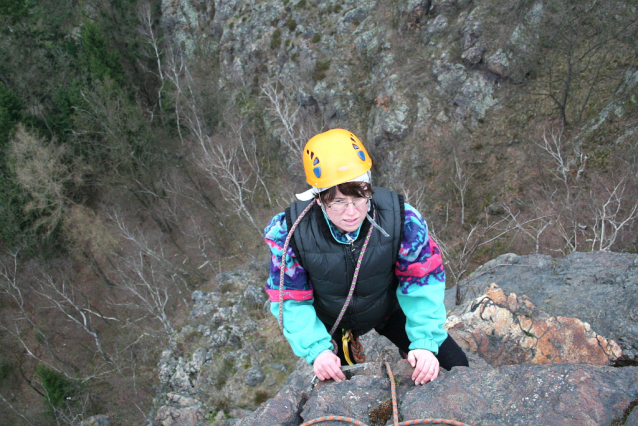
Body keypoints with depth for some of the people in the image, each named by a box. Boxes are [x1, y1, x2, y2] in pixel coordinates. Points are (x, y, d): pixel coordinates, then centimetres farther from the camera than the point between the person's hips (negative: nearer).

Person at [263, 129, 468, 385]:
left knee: (454, 365, 2)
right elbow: (291, 300, -21)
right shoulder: (291, 231, -32)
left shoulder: (401, 218, -33)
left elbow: (422, 282, -21)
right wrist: (317, 351, -33)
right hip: (329, 322, 0)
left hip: (388, 309, 1)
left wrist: (425, 343, -30)